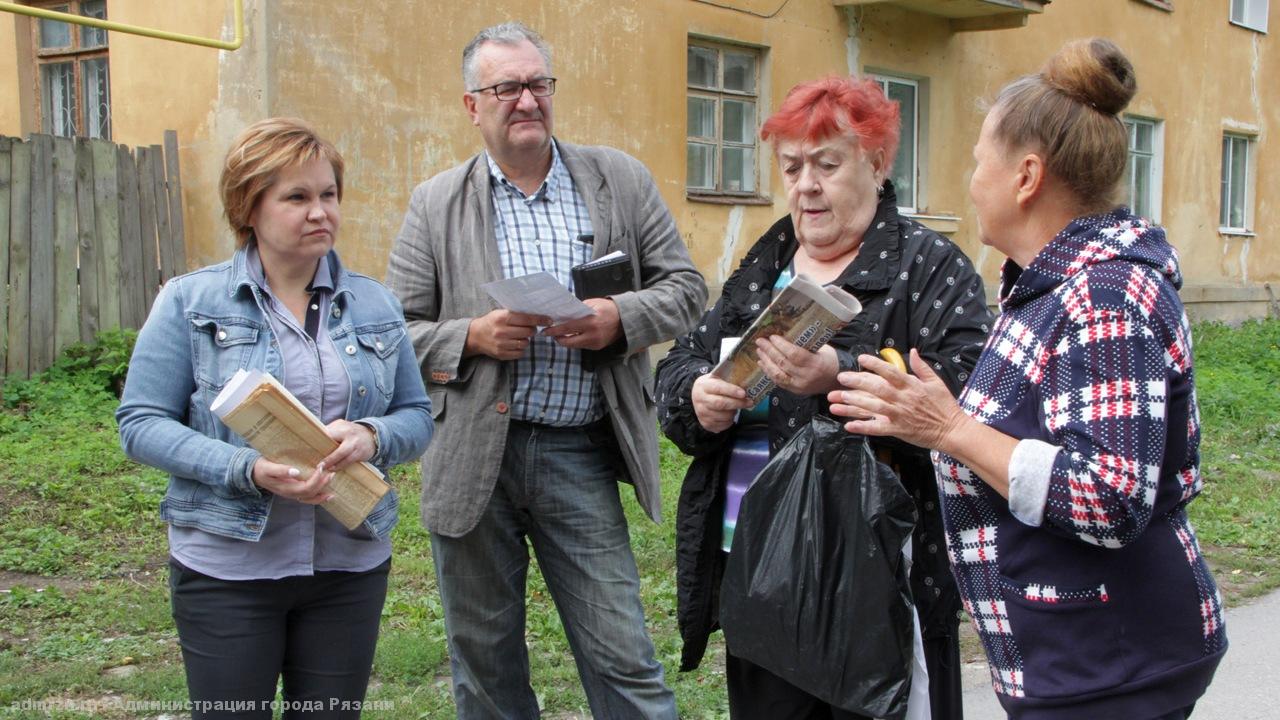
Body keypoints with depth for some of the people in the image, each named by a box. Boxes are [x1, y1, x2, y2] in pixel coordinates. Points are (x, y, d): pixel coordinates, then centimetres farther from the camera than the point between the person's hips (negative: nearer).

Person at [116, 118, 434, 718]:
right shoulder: (190, 301, -4)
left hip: (350, 565, 3)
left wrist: (372, 437, -16)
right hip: (226, 568, -3)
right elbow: (141, 423, -7)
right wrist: (249, 470, -22)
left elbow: (417, 417, 8)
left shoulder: (374, 305, 6)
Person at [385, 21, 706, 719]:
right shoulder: (436, 203, 3)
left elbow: (685, 287, 6)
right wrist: (473, 336, -15)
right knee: (484, 660, 14)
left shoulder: (621, 180, 6)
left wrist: (620, 318, -13)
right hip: (471, 458, 1)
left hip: (580, 454, 0)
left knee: (624, 660, 2)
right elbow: (395, 330, 3)